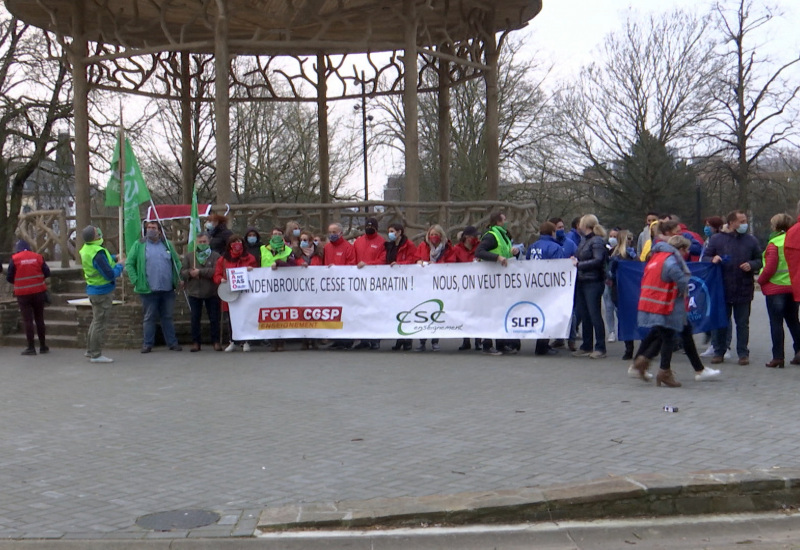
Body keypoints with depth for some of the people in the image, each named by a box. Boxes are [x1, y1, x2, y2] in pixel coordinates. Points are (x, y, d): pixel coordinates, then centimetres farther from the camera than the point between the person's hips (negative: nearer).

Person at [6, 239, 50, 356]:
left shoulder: (14, 259, -6)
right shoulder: (38, 257, 0)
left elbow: (9, 278, -4)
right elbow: (47, 273, 1)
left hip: (23, 294, -2)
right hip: (38, 292, 3)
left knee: (27, 320, 2)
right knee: (39, 319, 12)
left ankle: (31, 347, 1)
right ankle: (43, 346, 16)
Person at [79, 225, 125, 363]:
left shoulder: (86, 249, 4)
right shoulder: (97, 254, -26)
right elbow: (110, 275, -24)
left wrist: (114, 259, 3)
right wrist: (120, 265, -9)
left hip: (93, 290, 10)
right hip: (103, 292, -10)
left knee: (96, 320, 21)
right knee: (100, 323, 0)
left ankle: (90, 350, 30)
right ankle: (96, 354, 7)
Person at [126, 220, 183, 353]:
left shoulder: (167, 244, 10)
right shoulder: (139, 245, 2)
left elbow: (177, 262, 16)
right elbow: (129, 264, 1)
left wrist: (177, 278, 6)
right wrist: (135, 280, -8)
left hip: (168, 289, 3)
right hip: (148, 290, -2)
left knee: (168, 317, 10)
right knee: (149, 318, 5)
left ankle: (172, 342, 15)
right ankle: (148, 344, 12)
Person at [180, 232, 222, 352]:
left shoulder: (215, 256, 0)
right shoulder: (188, 256, 9)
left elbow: (216, 271, -15)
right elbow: (182, 272, 3)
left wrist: (200, 272, -18)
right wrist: (190, 273, -18)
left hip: (211, 292, -2)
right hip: (194, 292, 2)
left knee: (214, 318, 4)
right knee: (195, 318, 6)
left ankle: (216, 341, 12)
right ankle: (195, 342, 14)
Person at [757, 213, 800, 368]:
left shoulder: (774, 244, -14)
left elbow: (770, 268, -18)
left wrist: (760, 280, -2)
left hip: (775, 288, -6)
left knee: (776, 323, -1)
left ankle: (778, 357, -1)